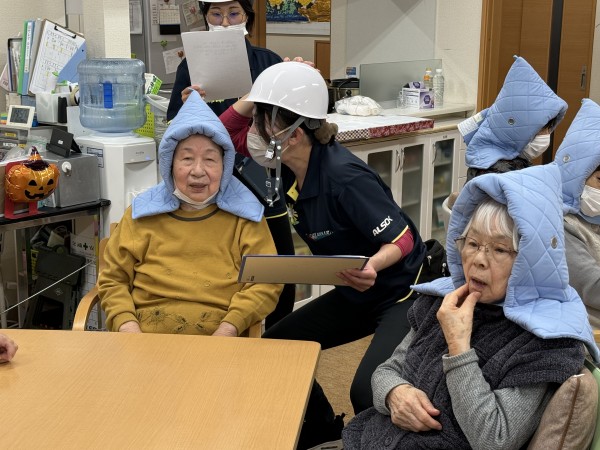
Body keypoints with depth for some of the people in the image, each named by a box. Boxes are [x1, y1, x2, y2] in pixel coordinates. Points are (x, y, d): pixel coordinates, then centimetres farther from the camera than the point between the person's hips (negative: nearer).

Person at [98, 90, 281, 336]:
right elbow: (113, 279, 16)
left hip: (218, 345, 0)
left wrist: (229, 328, -10)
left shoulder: (244, 214, 11)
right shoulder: (143, 212, 15)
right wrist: (126, 324, -3)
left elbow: (266, 283, 5)